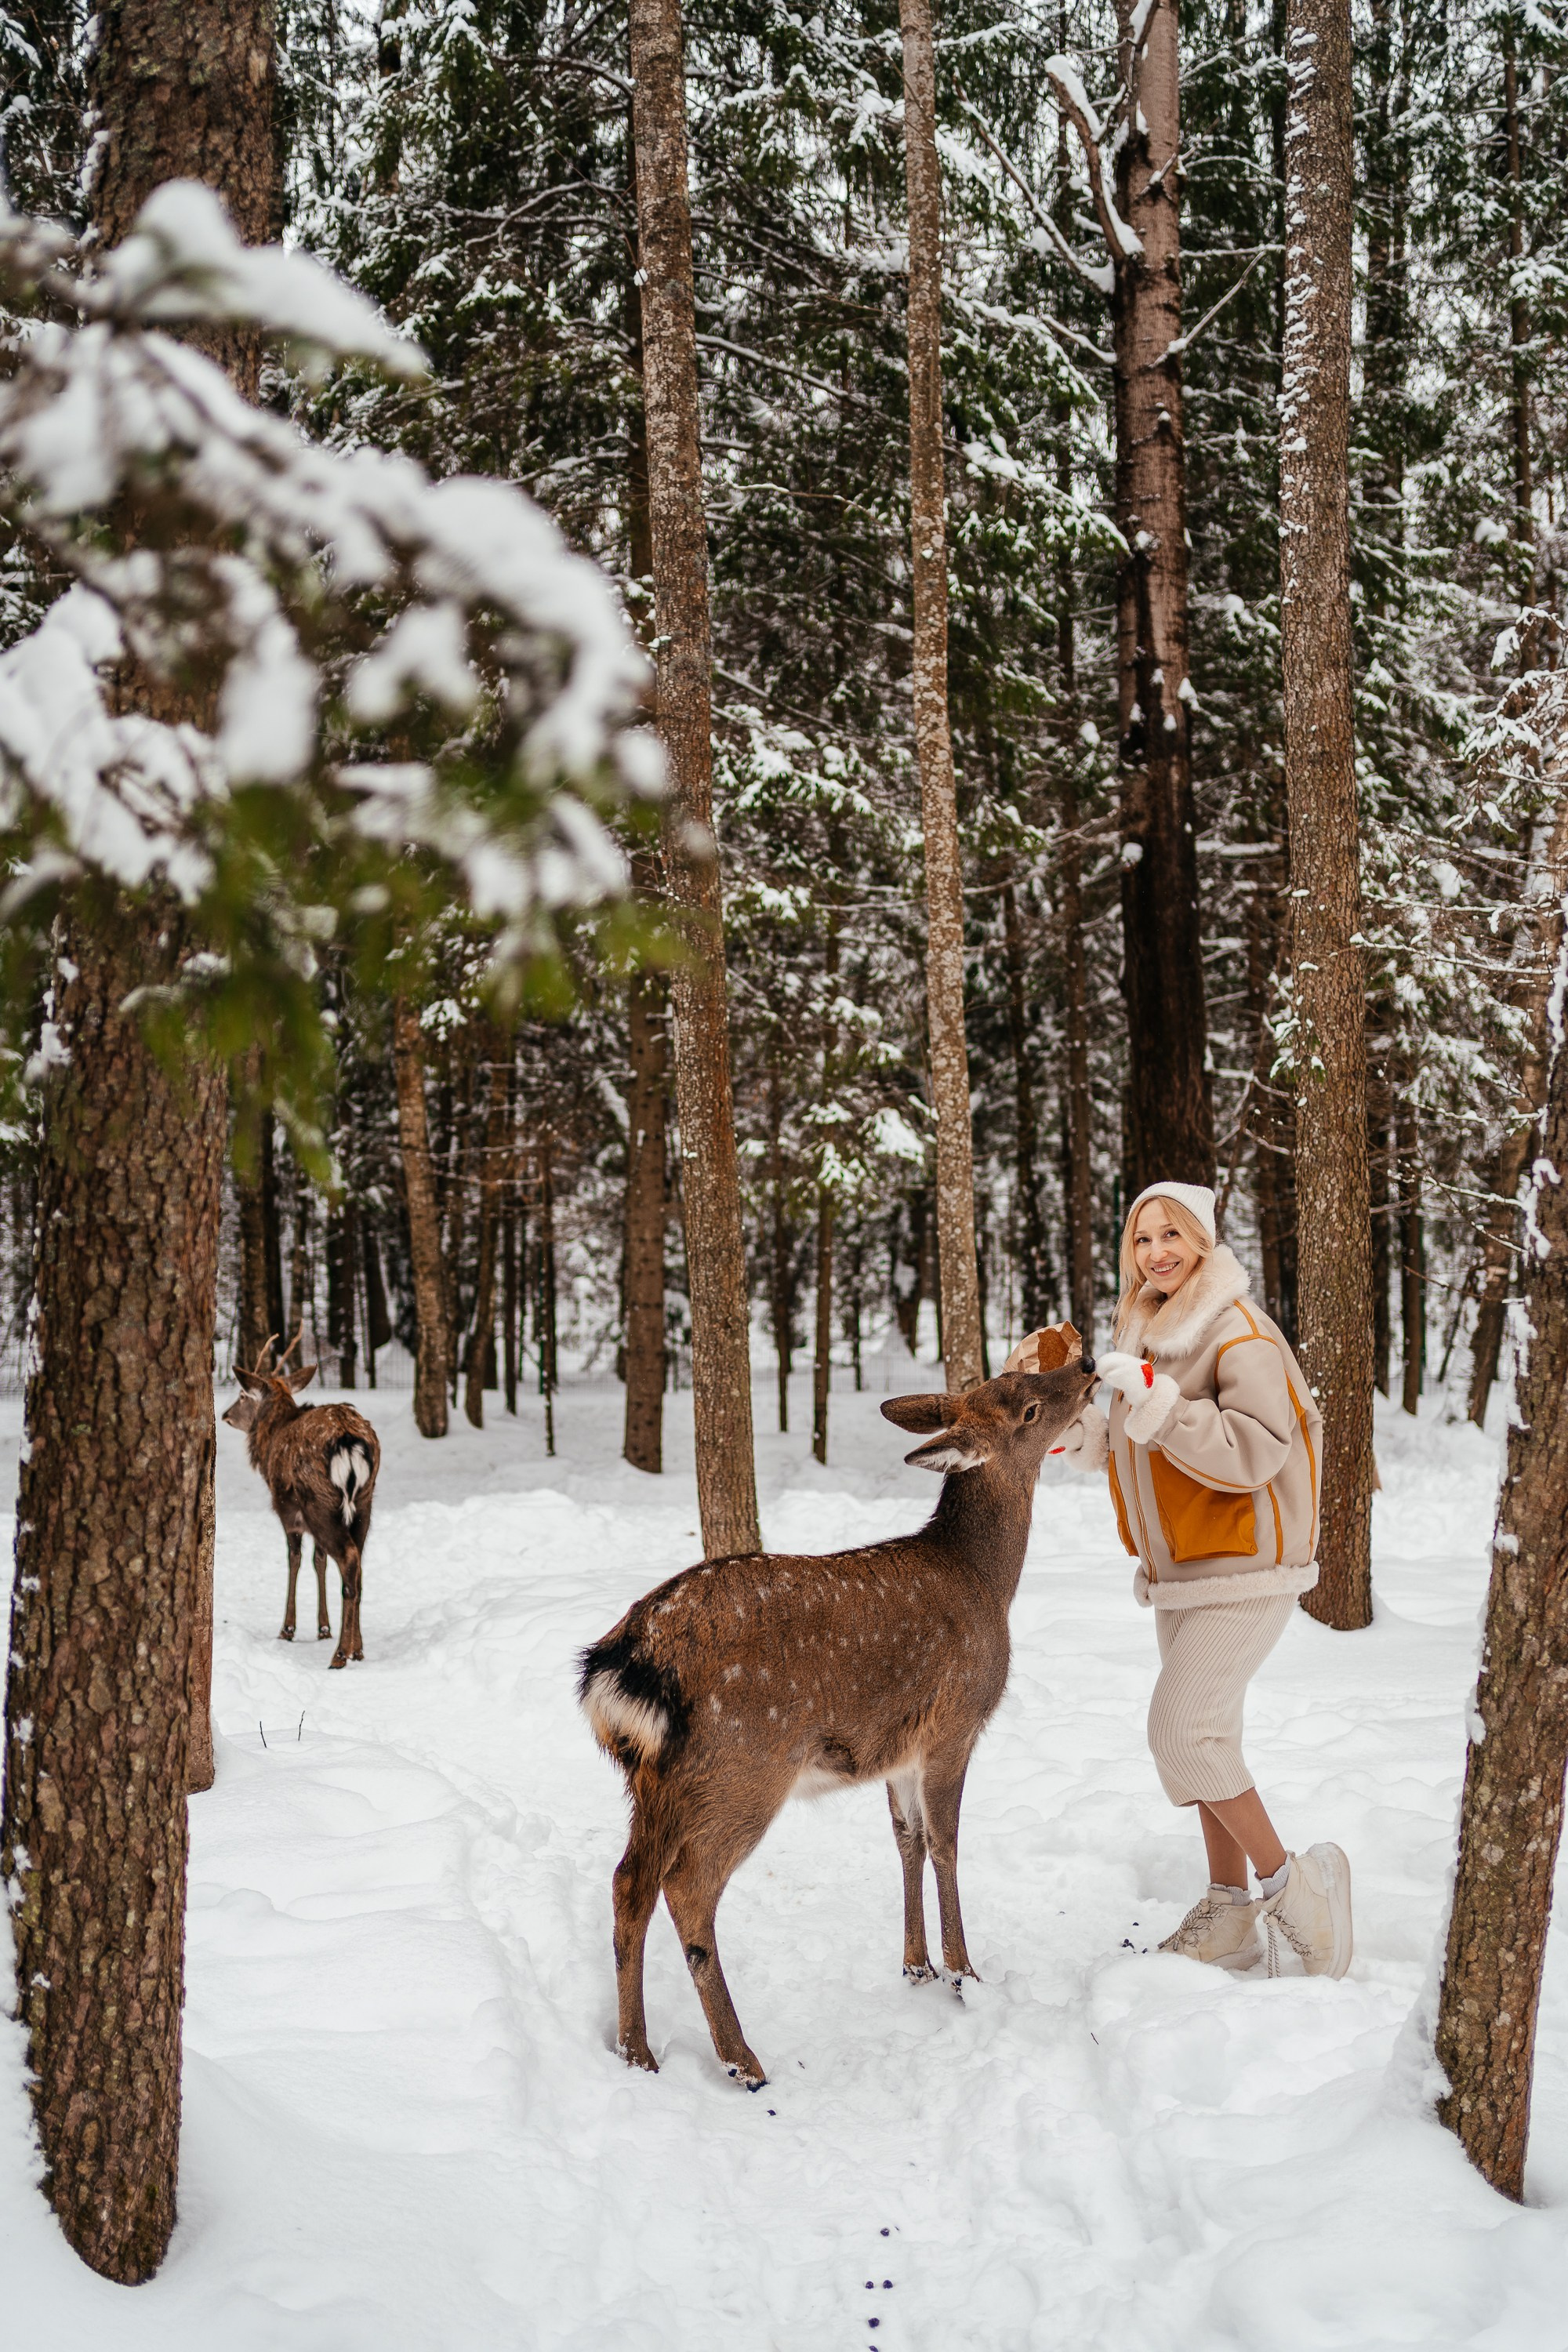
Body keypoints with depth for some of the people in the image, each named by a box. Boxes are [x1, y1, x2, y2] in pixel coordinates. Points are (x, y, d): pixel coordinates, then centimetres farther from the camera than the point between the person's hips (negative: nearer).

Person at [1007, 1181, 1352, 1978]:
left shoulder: (1242, 1334, -15)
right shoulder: (1148, 1332, 11)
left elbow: (1252, 1451, -26)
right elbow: (1124, 1454, 17)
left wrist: (1152, 1397, -31)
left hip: (1243, 1568, -9)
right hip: (1177, 1570, 9)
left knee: (1182, 1729, -15)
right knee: (1203, 1734, 12)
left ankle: (1289, 1885, 0)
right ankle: (1229, 1915, 21)